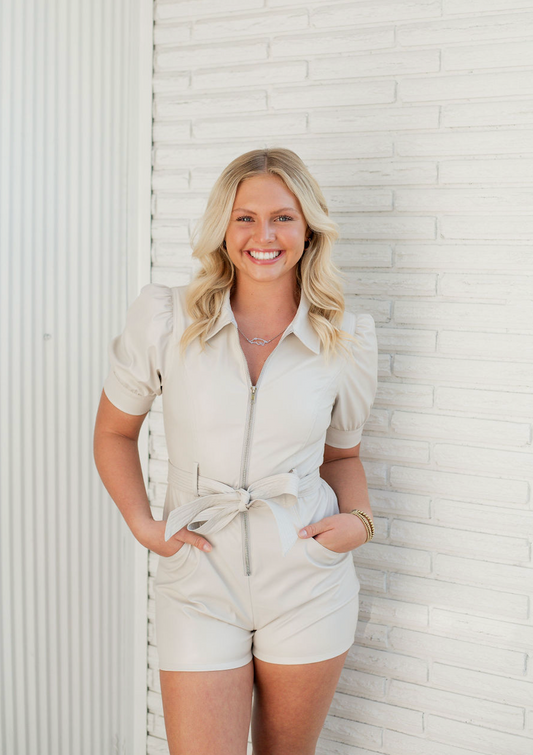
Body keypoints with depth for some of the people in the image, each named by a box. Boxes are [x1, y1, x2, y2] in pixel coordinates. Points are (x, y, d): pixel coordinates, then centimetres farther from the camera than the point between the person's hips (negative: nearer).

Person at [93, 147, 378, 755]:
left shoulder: (345, 340, -1)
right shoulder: (164, 318, -6)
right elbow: (114, 433, 6)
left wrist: (359, 520, -5)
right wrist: (142, 525, -5)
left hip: (307, 586, 2)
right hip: (200, 588, -1)